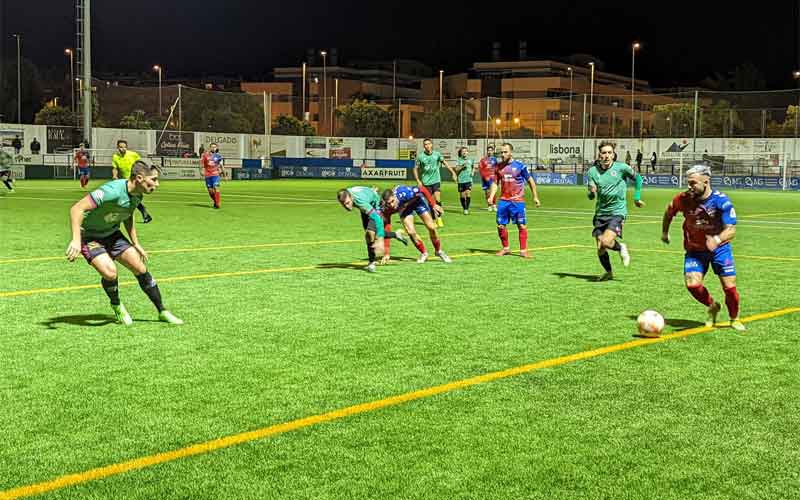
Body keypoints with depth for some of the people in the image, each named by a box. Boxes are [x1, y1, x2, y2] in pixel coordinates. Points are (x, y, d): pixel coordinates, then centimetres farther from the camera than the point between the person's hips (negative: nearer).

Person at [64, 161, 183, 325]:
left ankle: (162, 312, 15)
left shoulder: (137, 194, -6)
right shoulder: (113, 191, -34)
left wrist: (136, 244, 13)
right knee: (109, 272, -27)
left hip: (111, 233, 7)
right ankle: (116, 306, 6)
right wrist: (76, 240, -45)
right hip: (89, 236, -7)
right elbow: (77, 209, -36)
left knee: (140, 269, -1)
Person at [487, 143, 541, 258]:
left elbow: (530, 181, 2)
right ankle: (505, 248, 21)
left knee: (522, 226, -3)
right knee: (500, 226, 4)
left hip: (518, 201, -4)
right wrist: (491, 197, -2)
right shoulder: (498, 167, 5)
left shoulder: (519, 166, -6)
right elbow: (495, 183, 12)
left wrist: (535, 197, 2)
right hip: (503, 201, 4)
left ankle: (523, 251, 5)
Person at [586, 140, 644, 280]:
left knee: (606, 242, -24)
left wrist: (637, 197, 9)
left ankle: (621, 248, 10)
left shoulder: (621, 168, -7)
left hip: (617, 212, -4)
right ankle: (608, 272, 30)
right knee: (600, 248, 4)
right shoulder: (593, 171, -1)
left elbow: (637, 178, 11)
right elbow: (591, 196, 0)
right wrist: (592, 193, -23)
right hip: (600, 213, 4)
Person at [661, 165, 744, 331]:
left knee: (729, 286, -6)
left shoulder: (722, 201, -22)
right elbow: (669, 211, 8)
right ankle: (712, 307, 16)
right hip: (694, 250, 2)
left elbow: (731, 230, -28)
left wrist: (717, 240, -47)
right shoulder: (683, 199, -15)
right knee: (692, 283, -17)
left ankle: (734, 319, 25)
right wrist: (664, 232, 18)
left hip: (719, 248, -2)